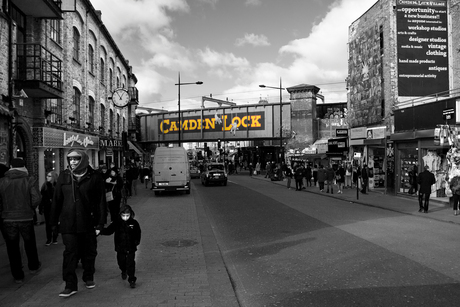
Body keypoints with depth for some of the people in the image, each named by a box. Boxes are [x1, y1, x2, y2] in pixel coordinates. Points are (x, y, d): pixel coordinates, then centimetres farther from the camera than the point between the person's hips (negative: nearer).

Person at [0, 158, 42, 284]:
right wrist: (29, 208, 6)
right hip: (26, 218, 0)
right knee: (30, 243, 21)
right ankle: (33, 266, 38)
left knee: (12, 247, 11)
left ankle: (17, 276, 17)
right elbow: (36, 199, -13)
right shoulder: (29, 180, -6)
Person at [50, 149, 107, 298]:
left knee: (89, 252, 14)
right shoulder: (64, 176, 2)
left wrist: (100, 223, -8)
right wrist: (54, 220, 8)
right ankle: (70, 285, 7)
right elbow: (56, 200, 8)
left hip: (88, 223, -1)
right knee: (70, 253, -1)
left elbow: (101, 201, -6)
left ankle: (88, 278, 34)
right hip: (68, 223, 1)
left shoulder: (94, 177, -6)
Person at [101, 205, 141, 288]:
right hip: (120, 248, 2)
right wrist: (100, 231, -19)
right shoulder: (116, 223, -7)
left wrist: (136, 242, -1)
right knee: (121, 262, 17)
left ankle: (132, 280, 5)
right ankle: (123, 271, 49)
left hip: (131, 248, -2)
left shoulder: (134, 223, -7)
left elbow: (138, 234, 6)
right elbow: (109, 230, -5)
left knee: (130, 263, -4)